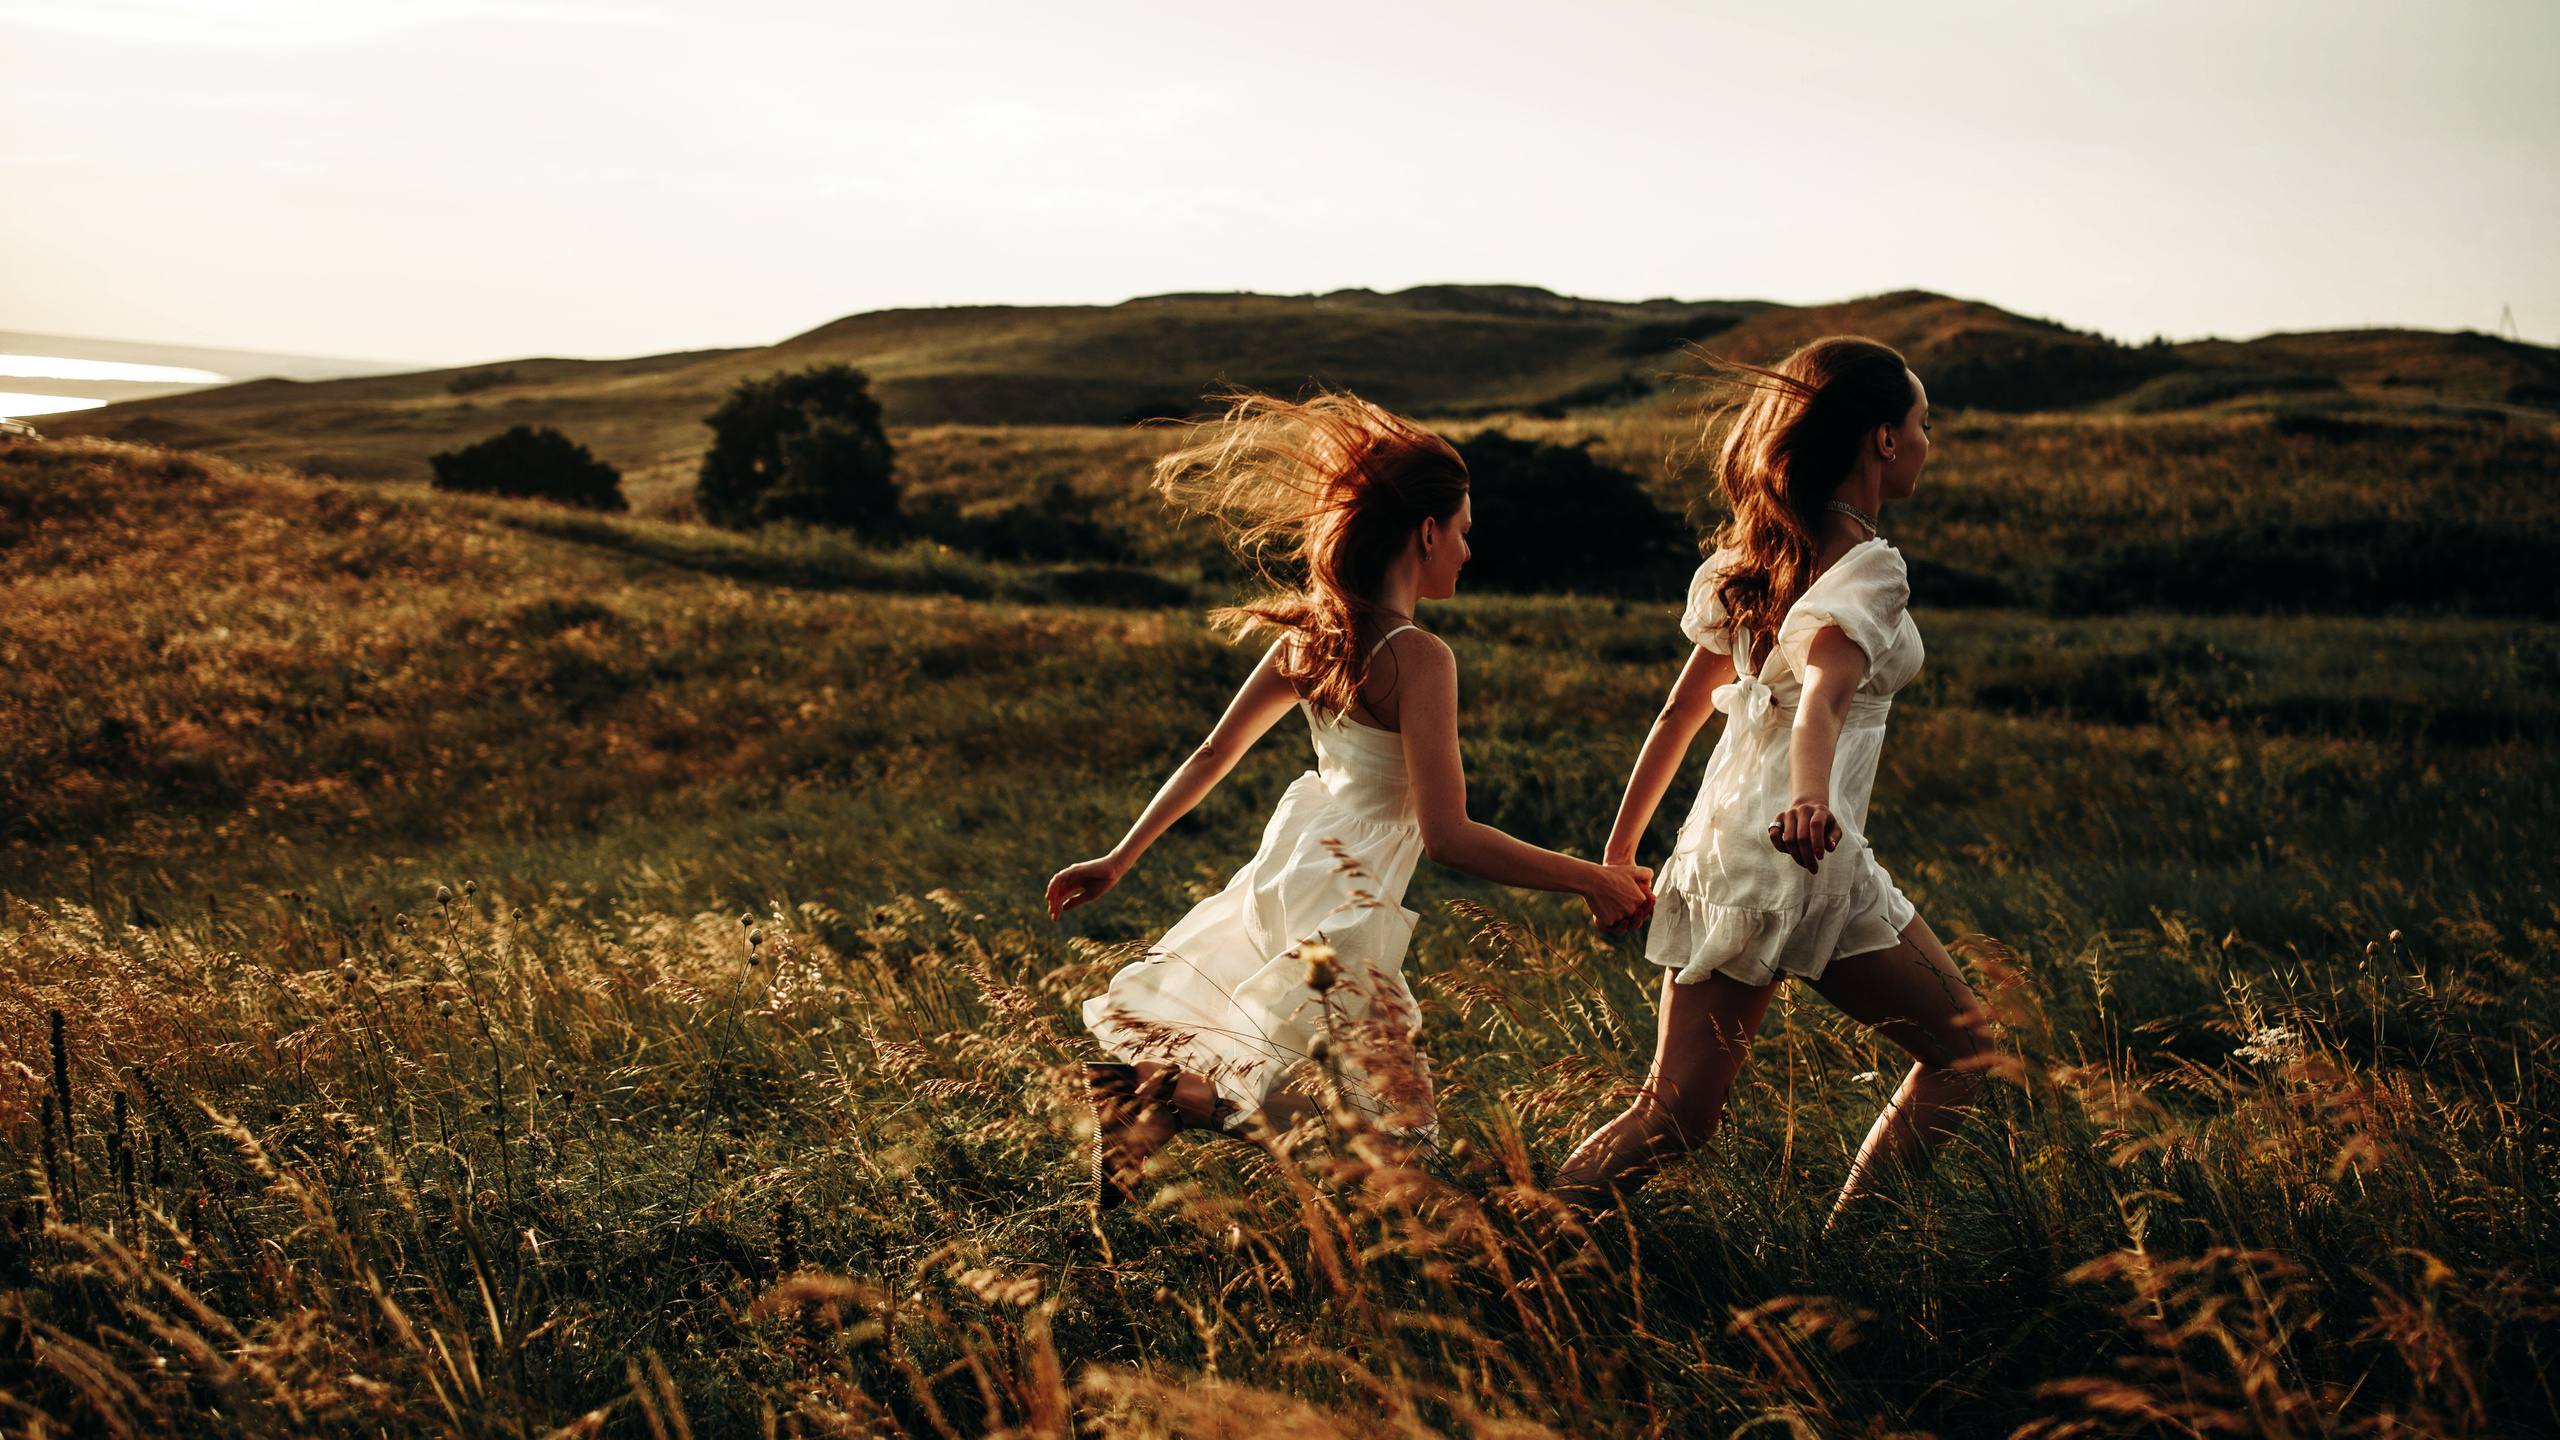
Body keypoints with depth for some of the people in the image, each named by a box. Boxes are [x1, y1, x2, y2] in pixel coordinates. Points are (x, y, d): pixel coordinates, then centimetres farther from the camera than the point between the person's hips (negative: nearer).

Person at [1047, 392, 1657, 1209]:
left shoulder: (1308, 636, 4)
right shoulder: (1417, 656, -20)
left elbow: (1213, 753, 10)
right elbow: (1448, 836, -23)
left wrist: (1121, 858, 18)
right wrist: (1589, 880, -16)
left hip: (1284, 872, 9)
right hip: (1345, 904, -9)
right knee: (1391, 1120, -1)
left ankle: (1138, 1091, 10)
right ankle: (1155, 1099, -9)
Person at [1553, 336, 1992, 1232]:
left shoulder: (1763, 554, 16)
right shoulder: (1869, 568, -10)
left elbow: (1681, 710, 18)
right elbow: (1822, 696, -29)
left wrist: (1619, 855, 22)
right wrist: (1810, 801, -47)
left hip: (1719, 855, 8)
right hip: (1803, 863, -8)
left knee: (1676, 1115, 7)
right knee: (1961, 1048, 10)